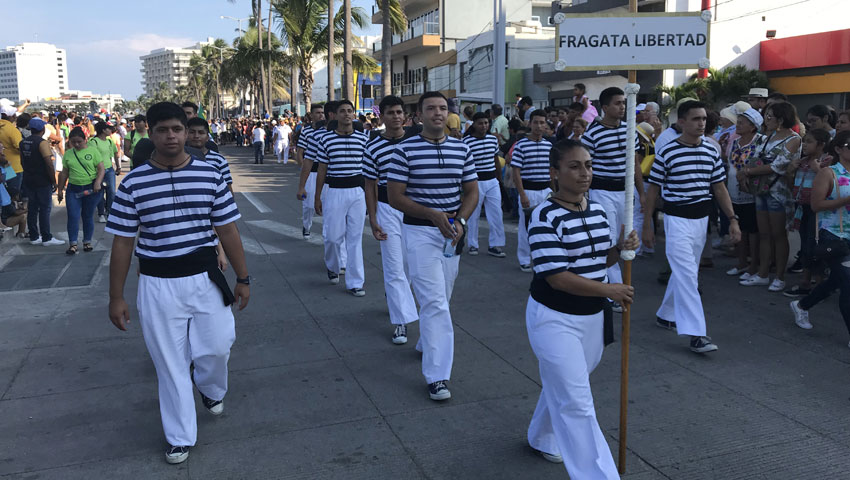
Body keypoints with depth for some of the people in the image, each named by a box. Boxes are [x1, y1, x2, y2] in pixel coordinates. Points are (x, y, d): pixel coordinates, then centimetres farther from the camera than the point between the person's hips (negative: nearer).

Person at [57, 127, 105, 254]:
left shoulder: (93, 150, 0)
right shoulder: (68, 153, 9)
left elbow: (101, 169, -5)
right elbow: (64, 173, 15)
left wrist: (98, 182, -19)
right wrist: (60, 189, 15)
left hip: (91, 189, -2)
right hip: (73, 189, 2)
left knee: (88, 216, 6)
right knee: (72, 216, -5)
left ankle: (87, 242, 19)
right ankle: (73, 244, 1)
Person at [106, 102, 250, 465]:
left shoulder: (210, 175, -2)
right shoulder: (133, 183, -5)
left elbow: (227, 230, 3)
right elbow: (122, 242, 0)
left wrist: (243, 278, 3)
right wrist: (115, 297, 1)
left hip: (205, 278, 1)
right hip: (158, 285, 0)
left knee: (217, 347, 4)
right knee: (169, 362, 8)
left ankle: (212, 390, 42)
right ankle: (180, 437, 26)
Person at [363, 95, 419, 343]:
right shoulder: (373, 148, -6)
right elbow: (370, 185, -2)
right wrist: (373, 220, -6)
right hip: (388, 210, -3)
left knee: (411, 263, 16)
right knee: (394, 267, -3)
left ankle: (394, 299, 42)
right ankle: (401, 321, 3)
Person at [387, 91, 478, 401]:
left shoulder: (462, 149, 7)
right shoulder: (405, 151, -6)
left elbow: (472, 192, 10)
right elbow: (395, 198, -8)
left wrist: (460, 221, -8)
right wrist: (433, 215, -19)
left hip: (452, 232, 5)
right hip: (419, 232, -5)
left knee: (441, 299, 16)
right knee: (434, 302, -11)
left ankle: (426, 343, 42)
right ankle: (437, 376, -7)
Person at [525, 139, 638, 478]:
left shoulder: (597, 209, 4)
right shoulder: (545, 216, -20)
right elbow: (558, 277, -23)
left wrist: (622, 248, -6)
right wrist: (609, 290, -21)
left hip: (592, 316, 7)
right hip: (554, 319, -7)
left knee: (561, 386, 24)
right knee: (577, 404, -5)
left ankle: (542, 438, 49)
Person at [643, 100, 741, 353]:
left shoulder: (711, 151, 5)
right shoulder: (667, 153, -10)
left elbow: (719, 188, 11)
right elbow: (653, 190, -4)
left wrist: (733, 219, 5)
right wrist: (647, 225, -4)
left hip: (701, 218, 6)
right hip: (677, 219, -6)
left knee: (684, 272, 15)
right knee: (687, 274, -11)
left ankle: (666, 315, 33)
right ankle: (696, 334, -11)